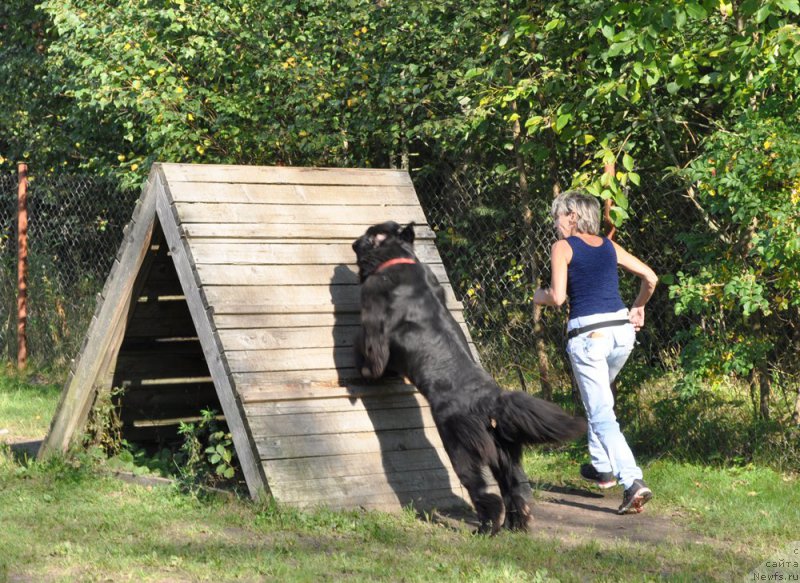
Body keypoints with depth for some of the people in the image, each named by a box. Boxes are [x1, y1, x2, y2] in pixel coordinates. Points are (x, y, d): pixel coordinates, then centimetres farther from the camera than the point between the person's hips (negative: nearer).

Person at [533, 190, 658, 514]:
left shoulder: (563, 247, 0)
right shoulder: (609, 247, 15)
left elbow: (557, 296, -9)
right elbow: (650, 277, 16)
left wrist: (539, 297, 11)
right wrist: (638, 307, 30)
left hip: (587, 333, -6)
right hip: (622, 329, 6)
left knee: (601, 413, -6)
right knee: (599, 398, 30)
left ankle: (633, 482, -20)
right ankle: (602, 466, 32)